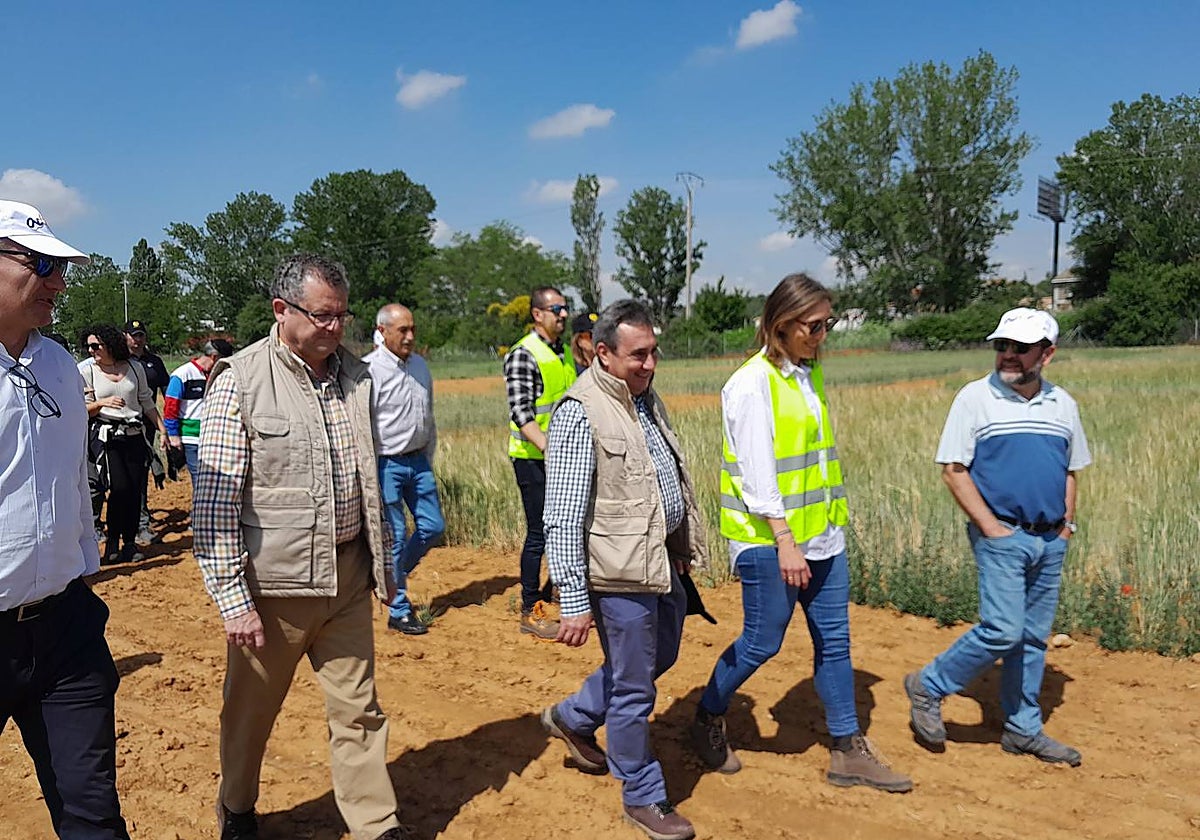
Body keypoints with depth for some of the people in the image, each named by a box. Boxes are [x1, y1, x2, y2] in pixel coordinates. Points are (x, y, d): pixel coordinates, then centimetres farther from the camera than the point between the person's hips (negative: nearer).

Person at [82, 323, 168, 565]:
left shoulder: (135, 368, 9)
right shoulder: (88, 372, 5)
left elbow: (146, 402, 15)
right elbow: (85, 409, 4)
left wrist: (162, 429, 10)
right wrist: (102, 403, -17)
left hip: (135, 436, 3)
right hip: (106, 436, -2)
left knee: (136, 489, -1)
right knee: (120, 488, -15)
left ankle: (130, 543, 10)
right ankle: (112, 543, -1)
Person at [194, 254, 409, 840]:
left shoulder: (355, 376, 4)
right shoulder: (239, 381, -11)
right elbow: (214, 500, -12)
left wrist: (381, 566, 15)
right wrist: (233, 600, -14)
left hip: (347, 578, 4)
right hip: (271, 586, -3)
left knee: (359, 711, 9)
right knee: (250, 713, 15)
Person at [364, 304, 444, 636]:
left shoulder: (420, 365, 9)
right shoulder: (370, 369, -13)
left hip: (418, 461, 7)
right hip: (387, 464, -7)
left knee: (433, 526, 10)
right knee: (394, 537, -1)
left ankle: (394, 575, 34)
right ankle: (399, 611, 12)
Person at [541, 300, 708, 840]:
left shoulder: (646, 398, 7)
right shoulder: (580, 413, -20)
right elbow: (563, 520, -21)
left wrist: (683, 546, 22)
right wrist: (574, 602, -21)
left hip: (662, 558, 9)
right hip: (621, 571, -9)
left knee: (661, 656, 25)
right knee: (634, 690, 6)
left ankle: (572, 718, 44)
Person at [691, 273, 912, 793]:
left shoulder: (810, 374, 10)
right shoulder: (753, 383, -15)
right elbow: (757, 474, -18)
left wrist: (833, 520, 16)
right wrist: (785, 544, -20)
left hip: (822, 534, 8)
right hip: (768, 538, -8)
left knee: (834, 640, 11)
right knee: (762, 642, 3)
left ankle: (848, 752, 23)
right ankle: (707, 721, 27)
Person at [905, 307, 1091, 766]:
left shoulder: (1063, 404, 10)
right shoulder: (976, 397, -5)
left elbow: (1070, 470, 20)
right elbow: (953, 469, -8)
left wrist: (1066, 523, 7)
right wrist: (990, 526, -13)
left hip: (1050, 541, 5)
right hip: (1001, 536, -5)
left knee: (1034, 636, 11)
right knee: (1003, 631, -13)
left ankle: (1023, 730, 24)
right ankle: (928, 687, 6)